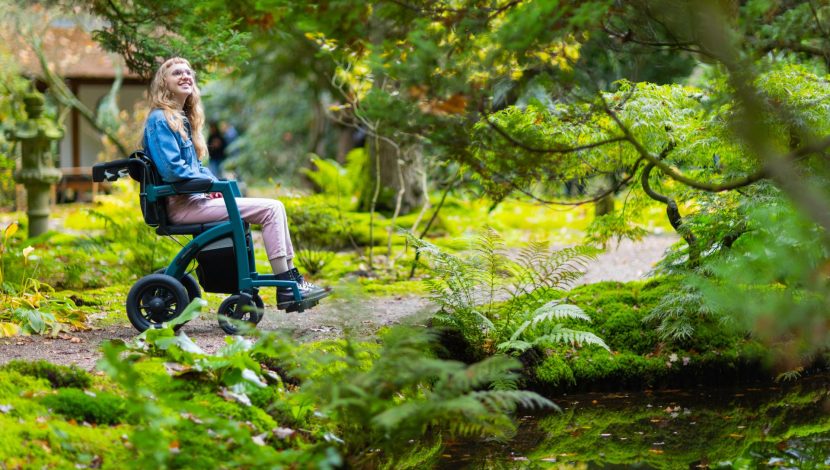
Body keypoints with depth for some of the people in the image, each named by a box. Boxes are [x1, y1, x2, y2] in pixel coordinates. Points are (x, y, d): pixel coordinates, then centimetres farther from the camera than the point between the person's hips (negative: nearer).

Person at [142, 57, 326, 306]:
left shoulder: (183, 119, 20)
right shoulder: (160, 120, -9)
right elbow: (173, 170, -19)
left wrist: (215, 182, 4)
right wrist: (212, 184, -11)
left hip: (193, 199, 10)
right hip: (181, 205, -10)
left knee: (275, 208, 3)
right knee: (271, 209, -15)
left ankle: (292, 279, -2)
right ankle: (287, 288, -15)